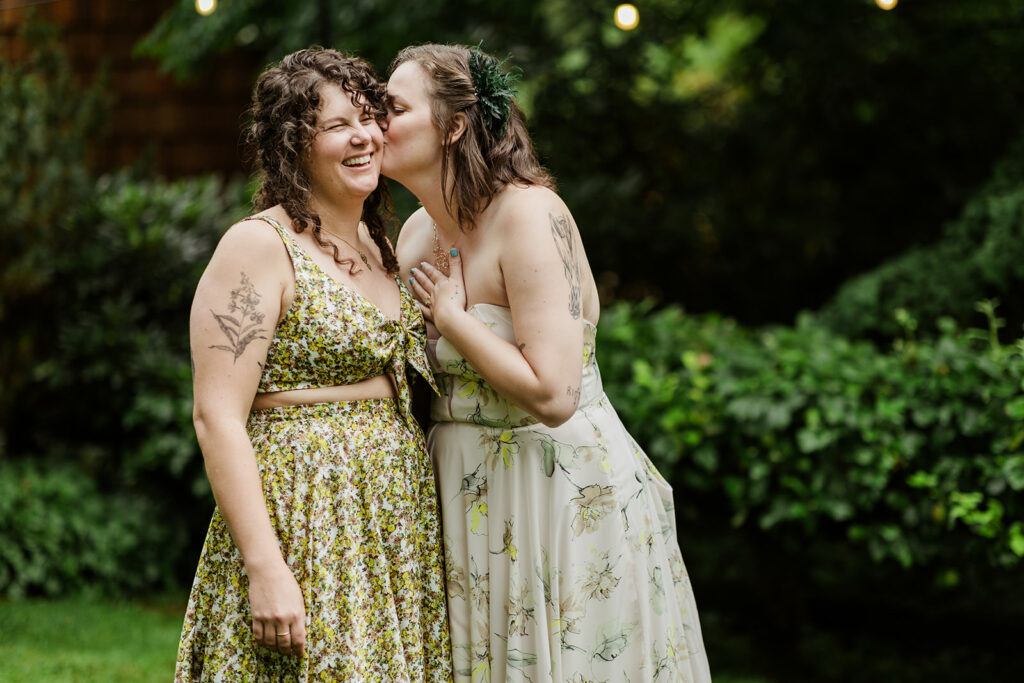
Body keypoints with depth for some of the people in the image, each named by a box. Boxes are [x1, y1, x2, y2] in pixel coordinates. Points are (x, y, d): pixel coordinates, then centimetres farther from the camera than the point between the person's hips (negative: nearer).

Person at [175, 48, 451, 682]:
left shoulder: (379, 245, 15)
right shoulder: (259, 247, -9)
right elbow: (218, 418, -16)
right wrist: (266, 568, -22)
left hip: (401, 518, 7)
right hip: (302, 513, -7)